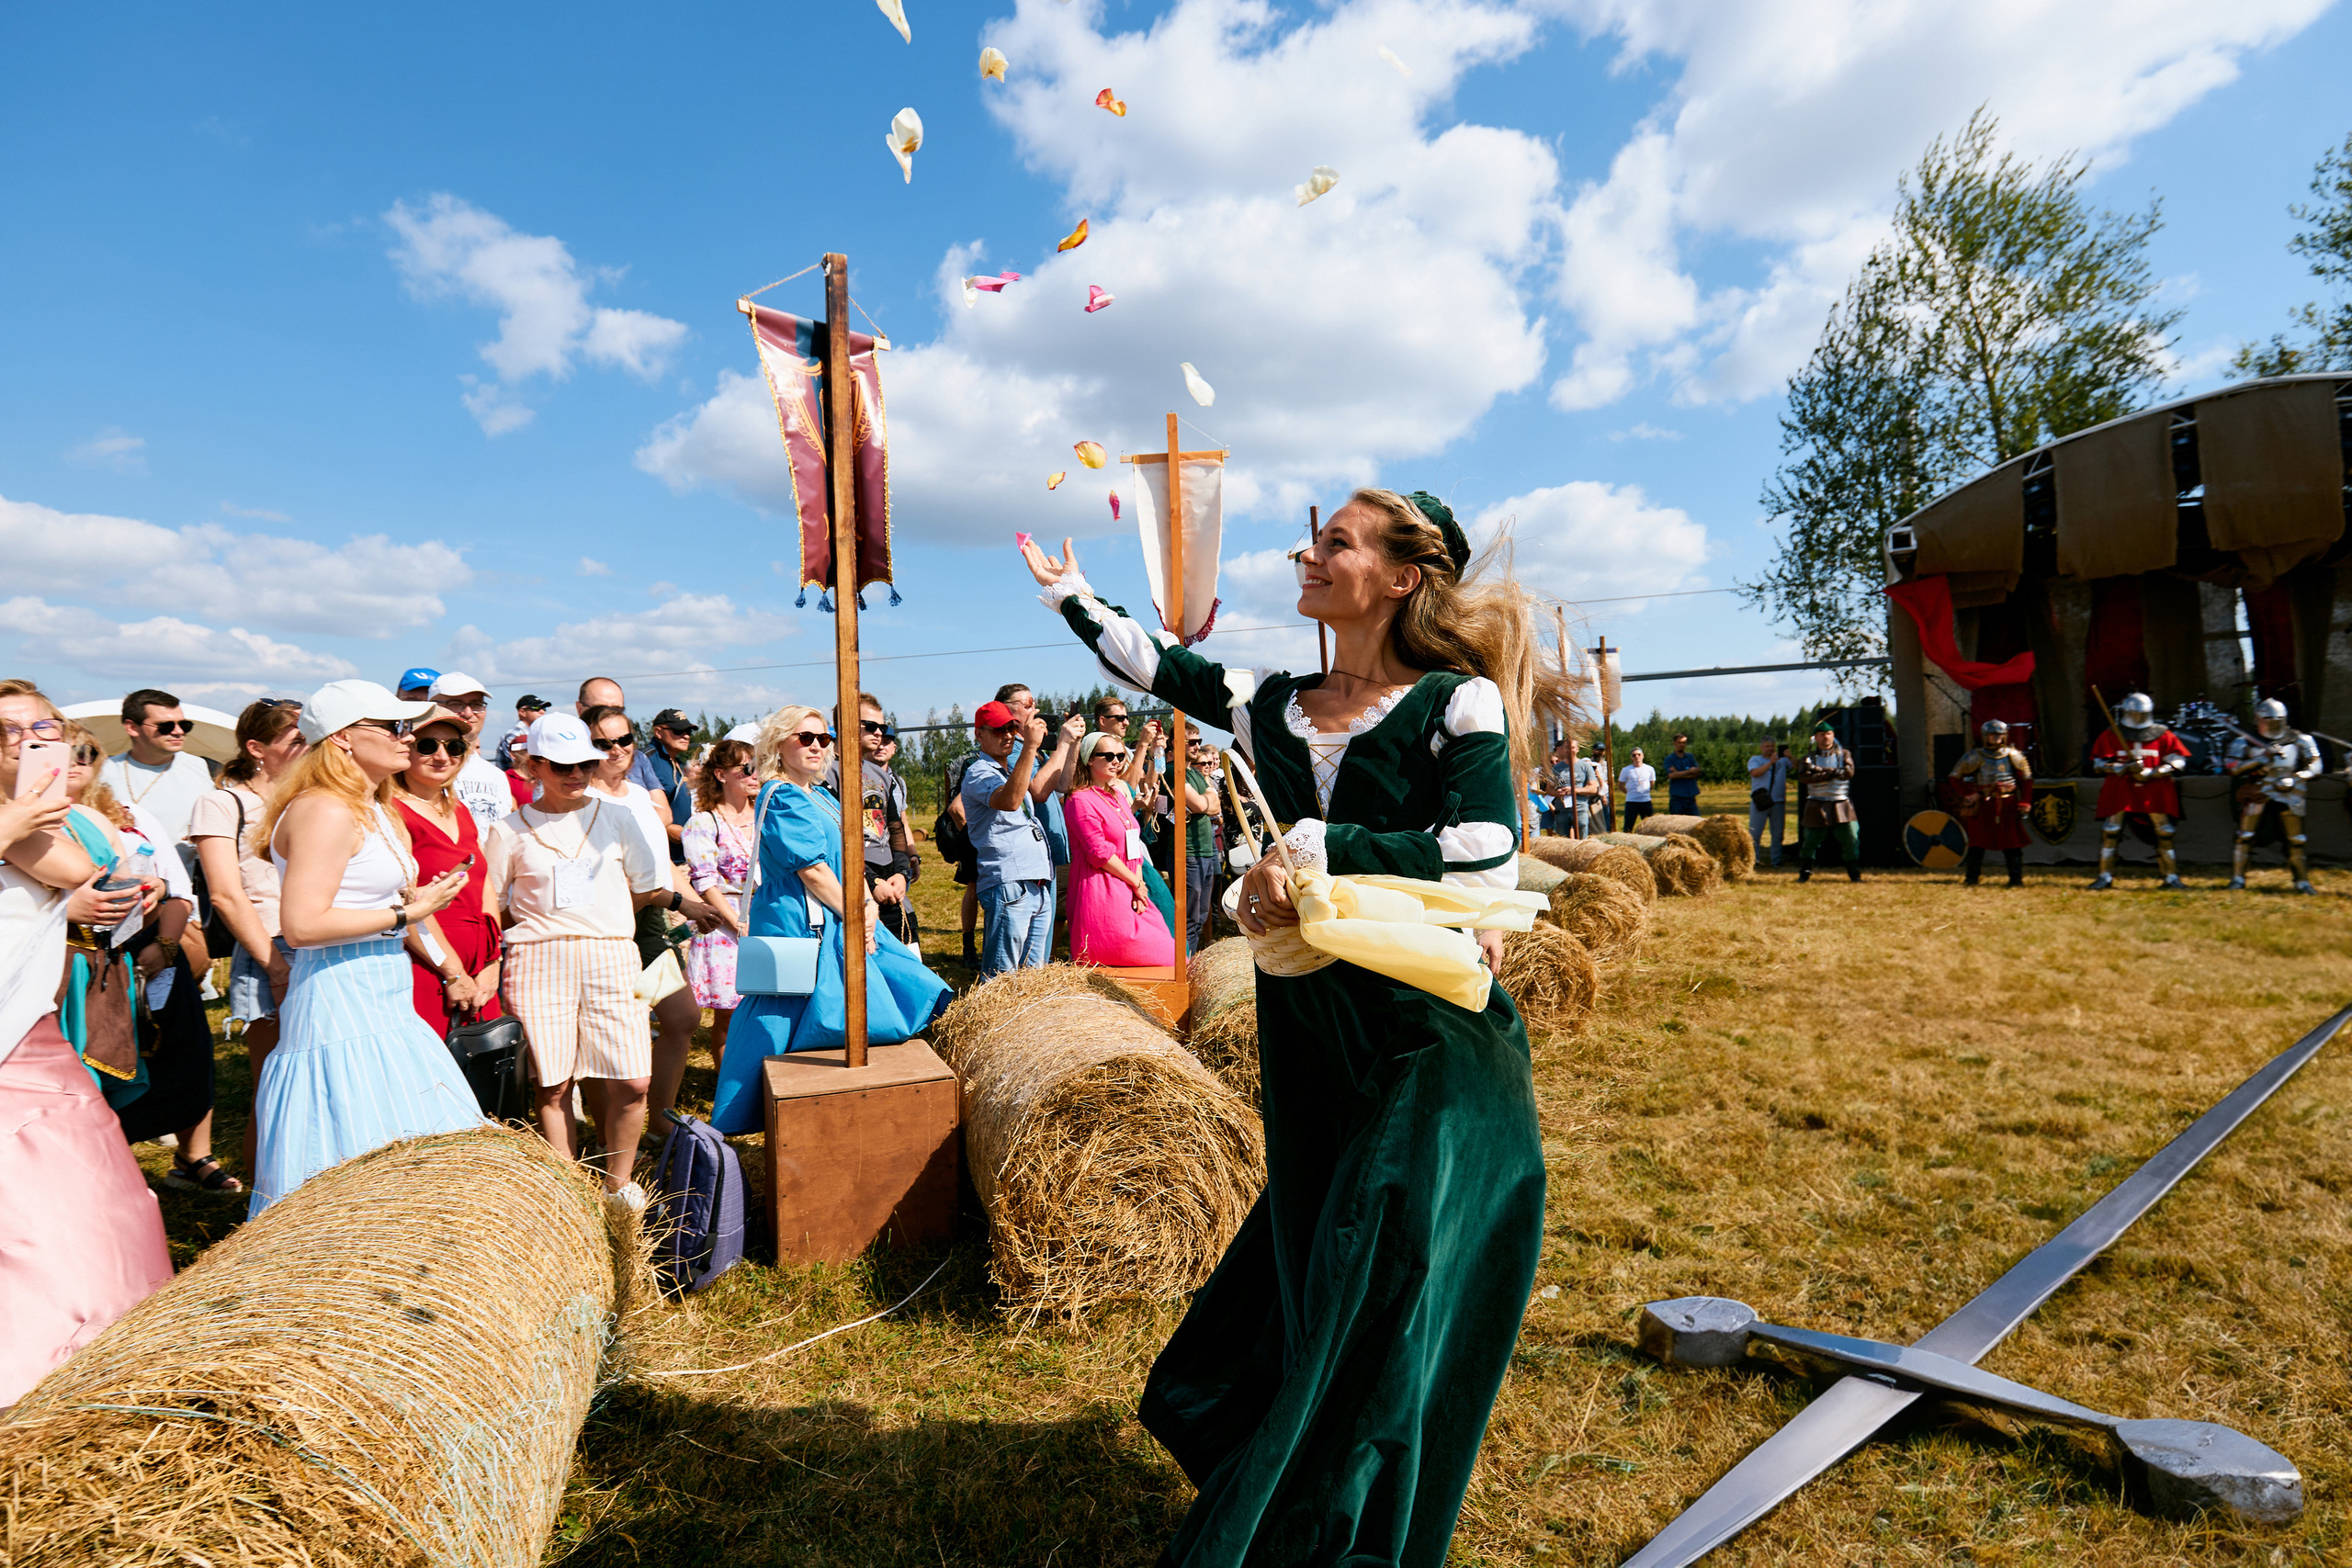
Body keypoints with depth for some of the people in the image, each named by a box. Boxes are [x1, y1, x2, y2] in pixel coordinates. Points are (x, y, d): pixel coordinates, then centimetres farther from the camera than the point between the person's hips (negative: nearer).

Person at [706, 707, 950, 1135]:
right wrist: (854, 917, -14)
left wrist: (867, 903, -2)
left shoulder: (822, 798, 16)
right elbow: (812, 871, -19)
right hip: (800, 926, -10)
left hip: (840, 921, 10)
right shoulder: (782, 799, -13)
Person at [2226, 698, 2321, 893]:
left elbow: (2314, 767, 4)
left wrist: (2293, 780, -12)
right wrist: (2264, 757, -19)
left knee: (2297, 839, 3)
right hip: (2257, 795, -1)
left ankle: (2302, 881, 15)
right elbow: (2234, 767, -11)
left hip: (2289, 795, 1)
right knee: (2245, 837, -6)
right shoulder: (2245, 742, 2)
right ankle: (2237, 879, 0)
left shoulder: (2300, 741, 6)